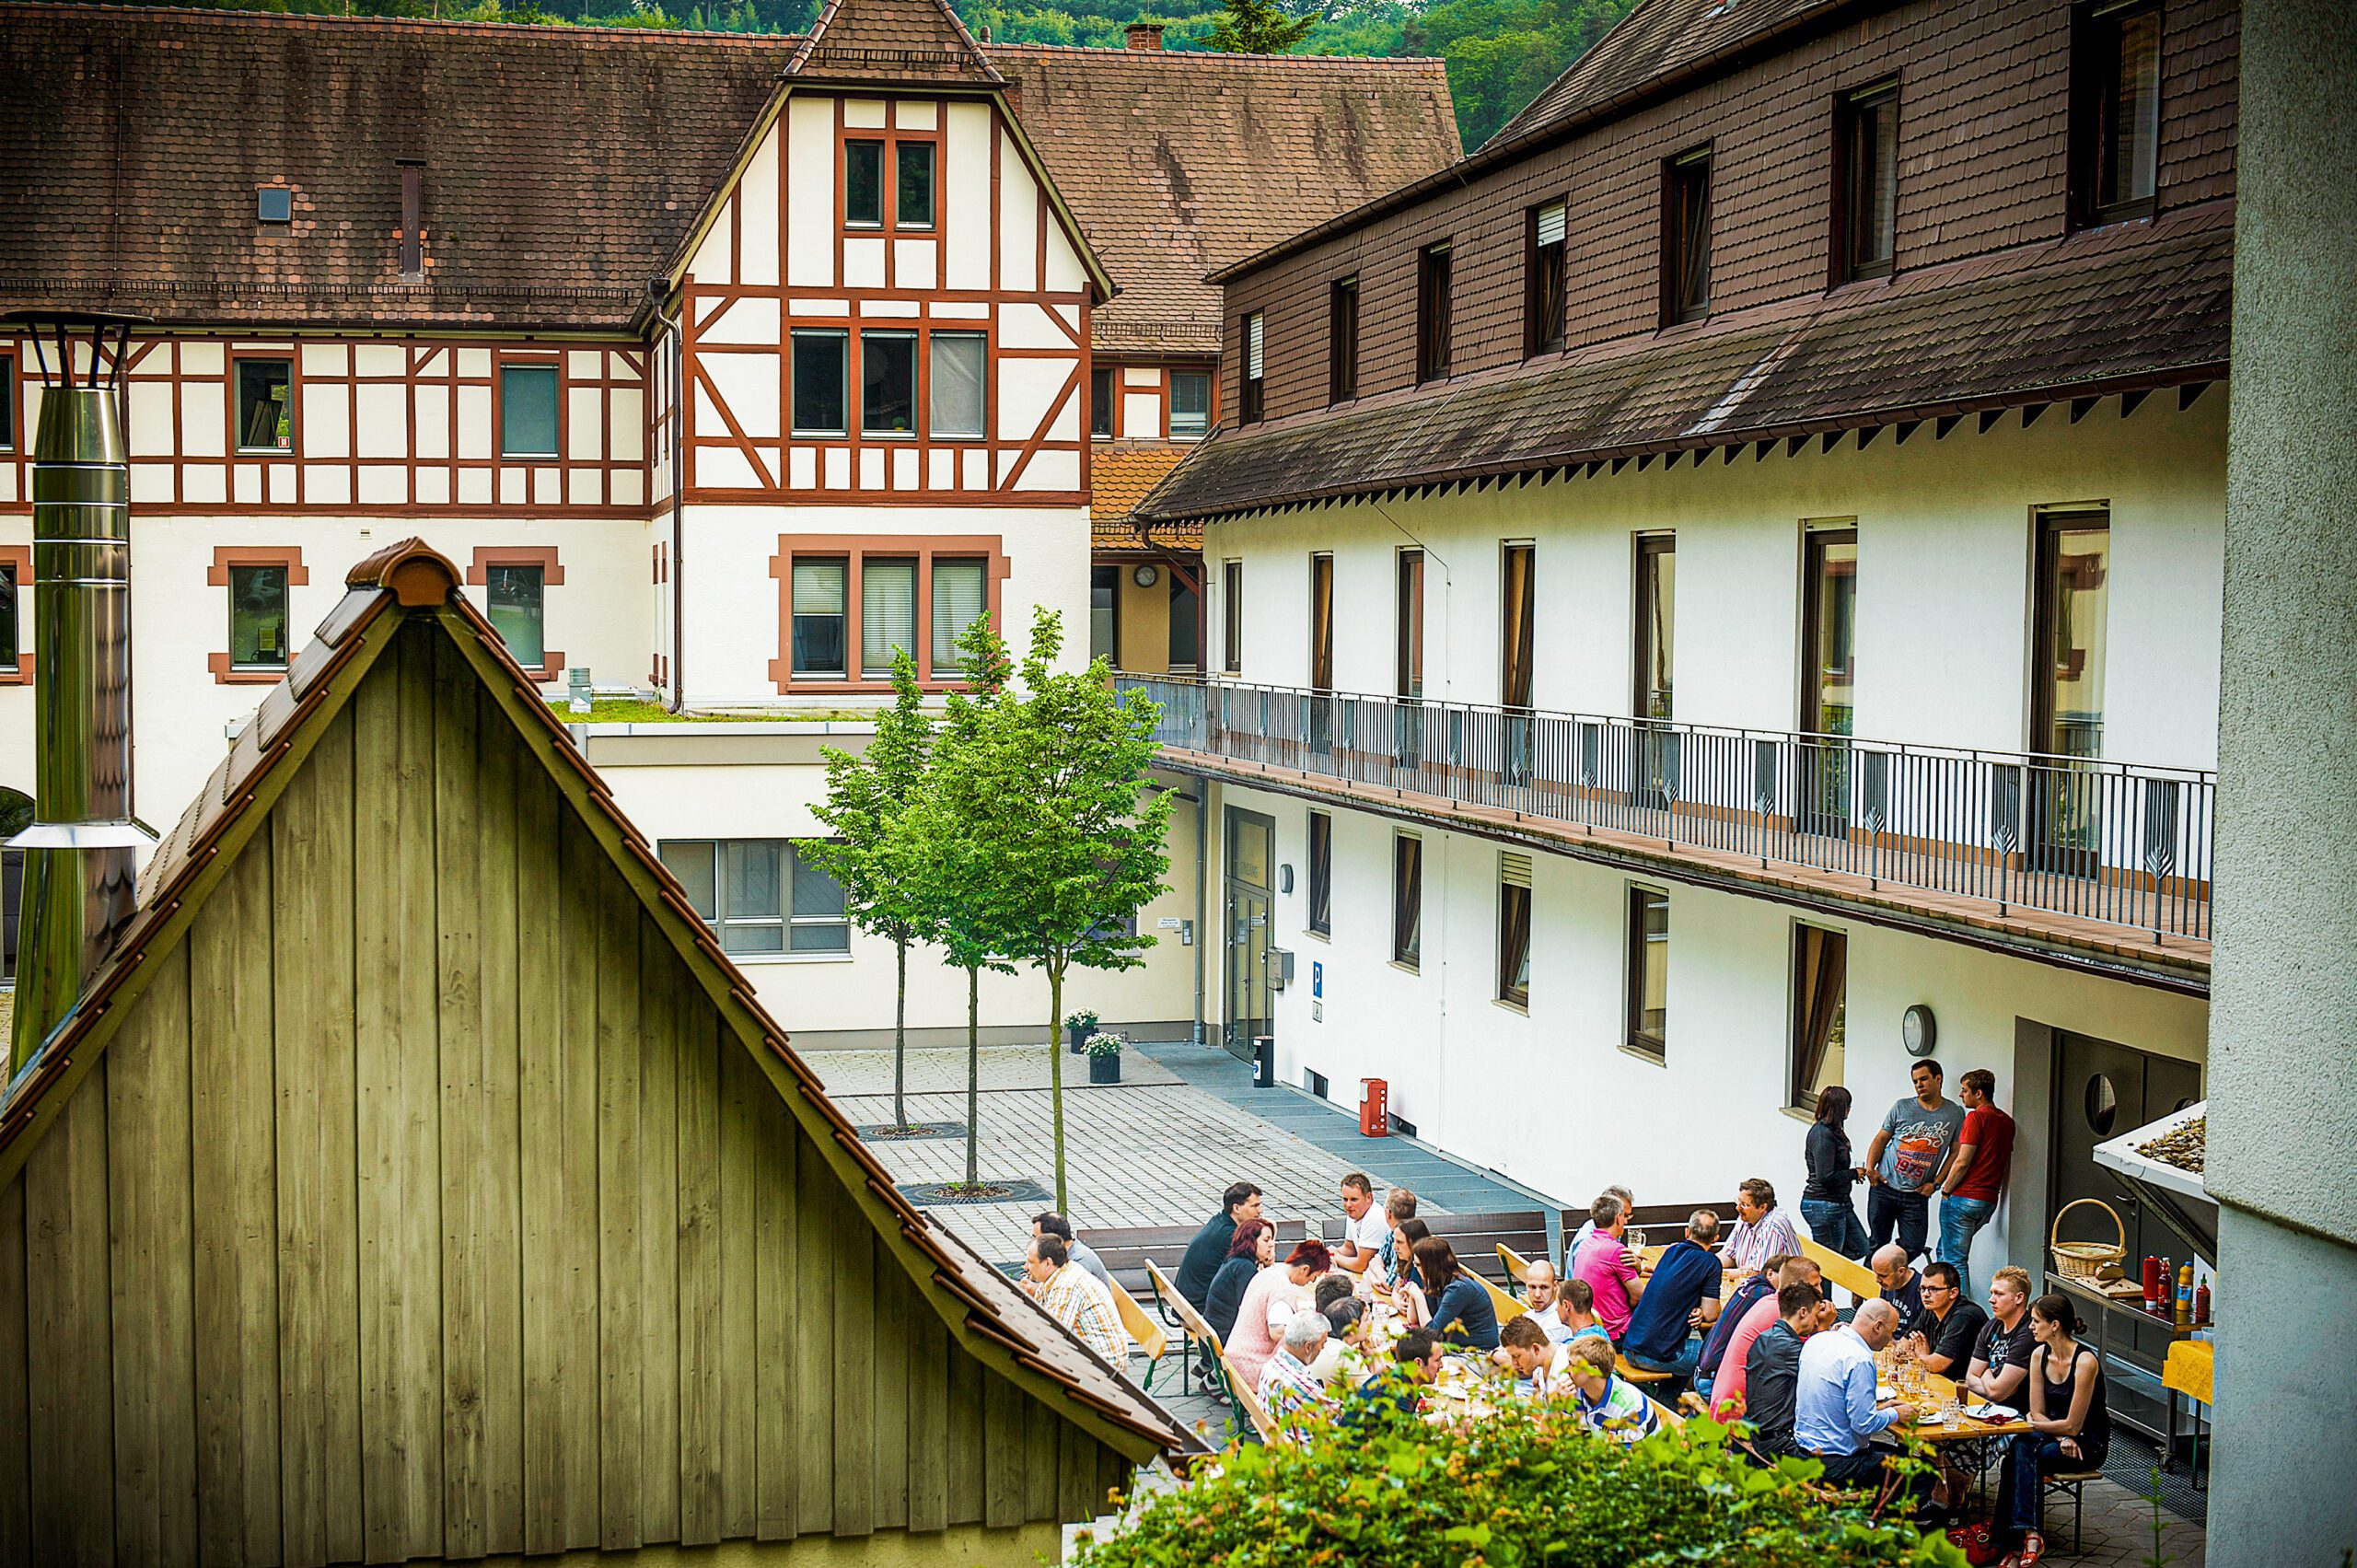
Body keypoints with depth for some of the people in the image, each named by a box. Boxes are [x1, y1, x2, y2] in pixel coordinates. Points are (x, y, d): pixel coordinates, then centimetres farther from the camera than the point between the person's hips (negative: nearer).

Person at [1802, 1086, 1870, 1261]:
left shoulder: (1832, 1132, 11)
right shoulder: (1822, 1134, -19)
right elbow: (1826, 1177, -23)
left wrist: (1853, 1173, 3)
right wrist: (1854, 1174, -10)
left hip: (1840, 1203, 10)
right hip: (1824, 1206, -10)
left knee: (1859, 1249, 15)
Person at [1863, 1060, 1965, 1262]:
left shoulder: (1955, 1114, 3)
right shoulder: (1902, 1107, 4)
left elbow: (1955, 1153, 7)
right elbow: (1881, 1139, 9)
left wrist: (1936, 1184, -2)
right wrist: (1870, 1168, -4)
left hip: (1917, 1195, 0)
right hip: (1884, 1188, 0)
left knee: (1912, 1249, -5)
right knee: (1877, 1245, 2)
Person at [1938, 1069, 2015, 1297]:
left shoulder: (1976, 1117, -12)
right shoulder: (2007, 1122, 12)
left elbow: (1962, 1162, -15)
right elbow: (2006, 1165, 19)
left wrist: (1946, 1190, -3)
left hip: (1963, 1198, -8)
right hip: (1989, 1200, 8)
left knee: (1955, 1260, -3)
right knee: (1946, 1249, 21)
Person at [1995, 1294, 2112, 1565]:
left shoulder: (2085, 1361, -22)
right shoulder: (2039, 1355, 0)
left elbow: (2072, 1425, -20)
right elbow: (2037, 1413, 1)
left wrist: (2032, 1425, -7)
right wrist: (2062, 1438, -17)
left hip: (2089, 1443, -6)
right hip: (2056, 1434, 6)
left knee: (2021, 1448, -28)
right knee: (2021, 1449, -28)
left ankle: (2016, 1534, -29)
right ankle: (2028, 1534, -35)